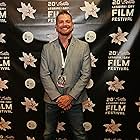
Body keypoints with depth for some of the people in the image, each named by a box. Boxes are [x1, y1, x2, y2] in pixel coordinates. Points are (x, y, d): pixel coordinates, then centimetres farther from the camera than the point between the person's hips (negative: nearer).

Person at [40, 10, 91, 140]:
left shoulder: (83, 46, -2)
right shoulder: (47, 48, 1)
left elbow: (86, 74, -6)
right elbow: (44, 75, -3)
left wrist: (71, 96, -12)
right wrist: (57, 97, -12)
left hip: (74, 99, -1)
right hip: (52, 98, 1)